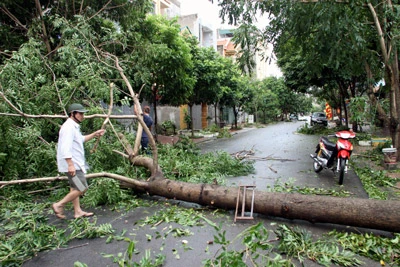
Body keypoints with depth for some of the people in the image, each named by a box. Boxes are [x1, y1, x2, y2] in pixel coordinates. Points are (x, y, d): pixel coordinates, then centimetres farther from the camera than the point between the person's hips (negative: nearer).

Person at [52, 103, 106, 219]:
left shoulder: (74, 126, 17)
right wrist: (70, 164, -29)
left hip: (75, 163, 11)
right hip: (71, 164, -11)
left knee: (75, 188, 16)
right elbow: (66, 148, -25)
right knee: (82, 188, -8)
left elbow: (81, 139, 33)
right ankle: (59, 205, 3)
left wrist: (94, 134, 23)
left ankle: (78, 211, 25)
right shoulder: (68, 127, -17)